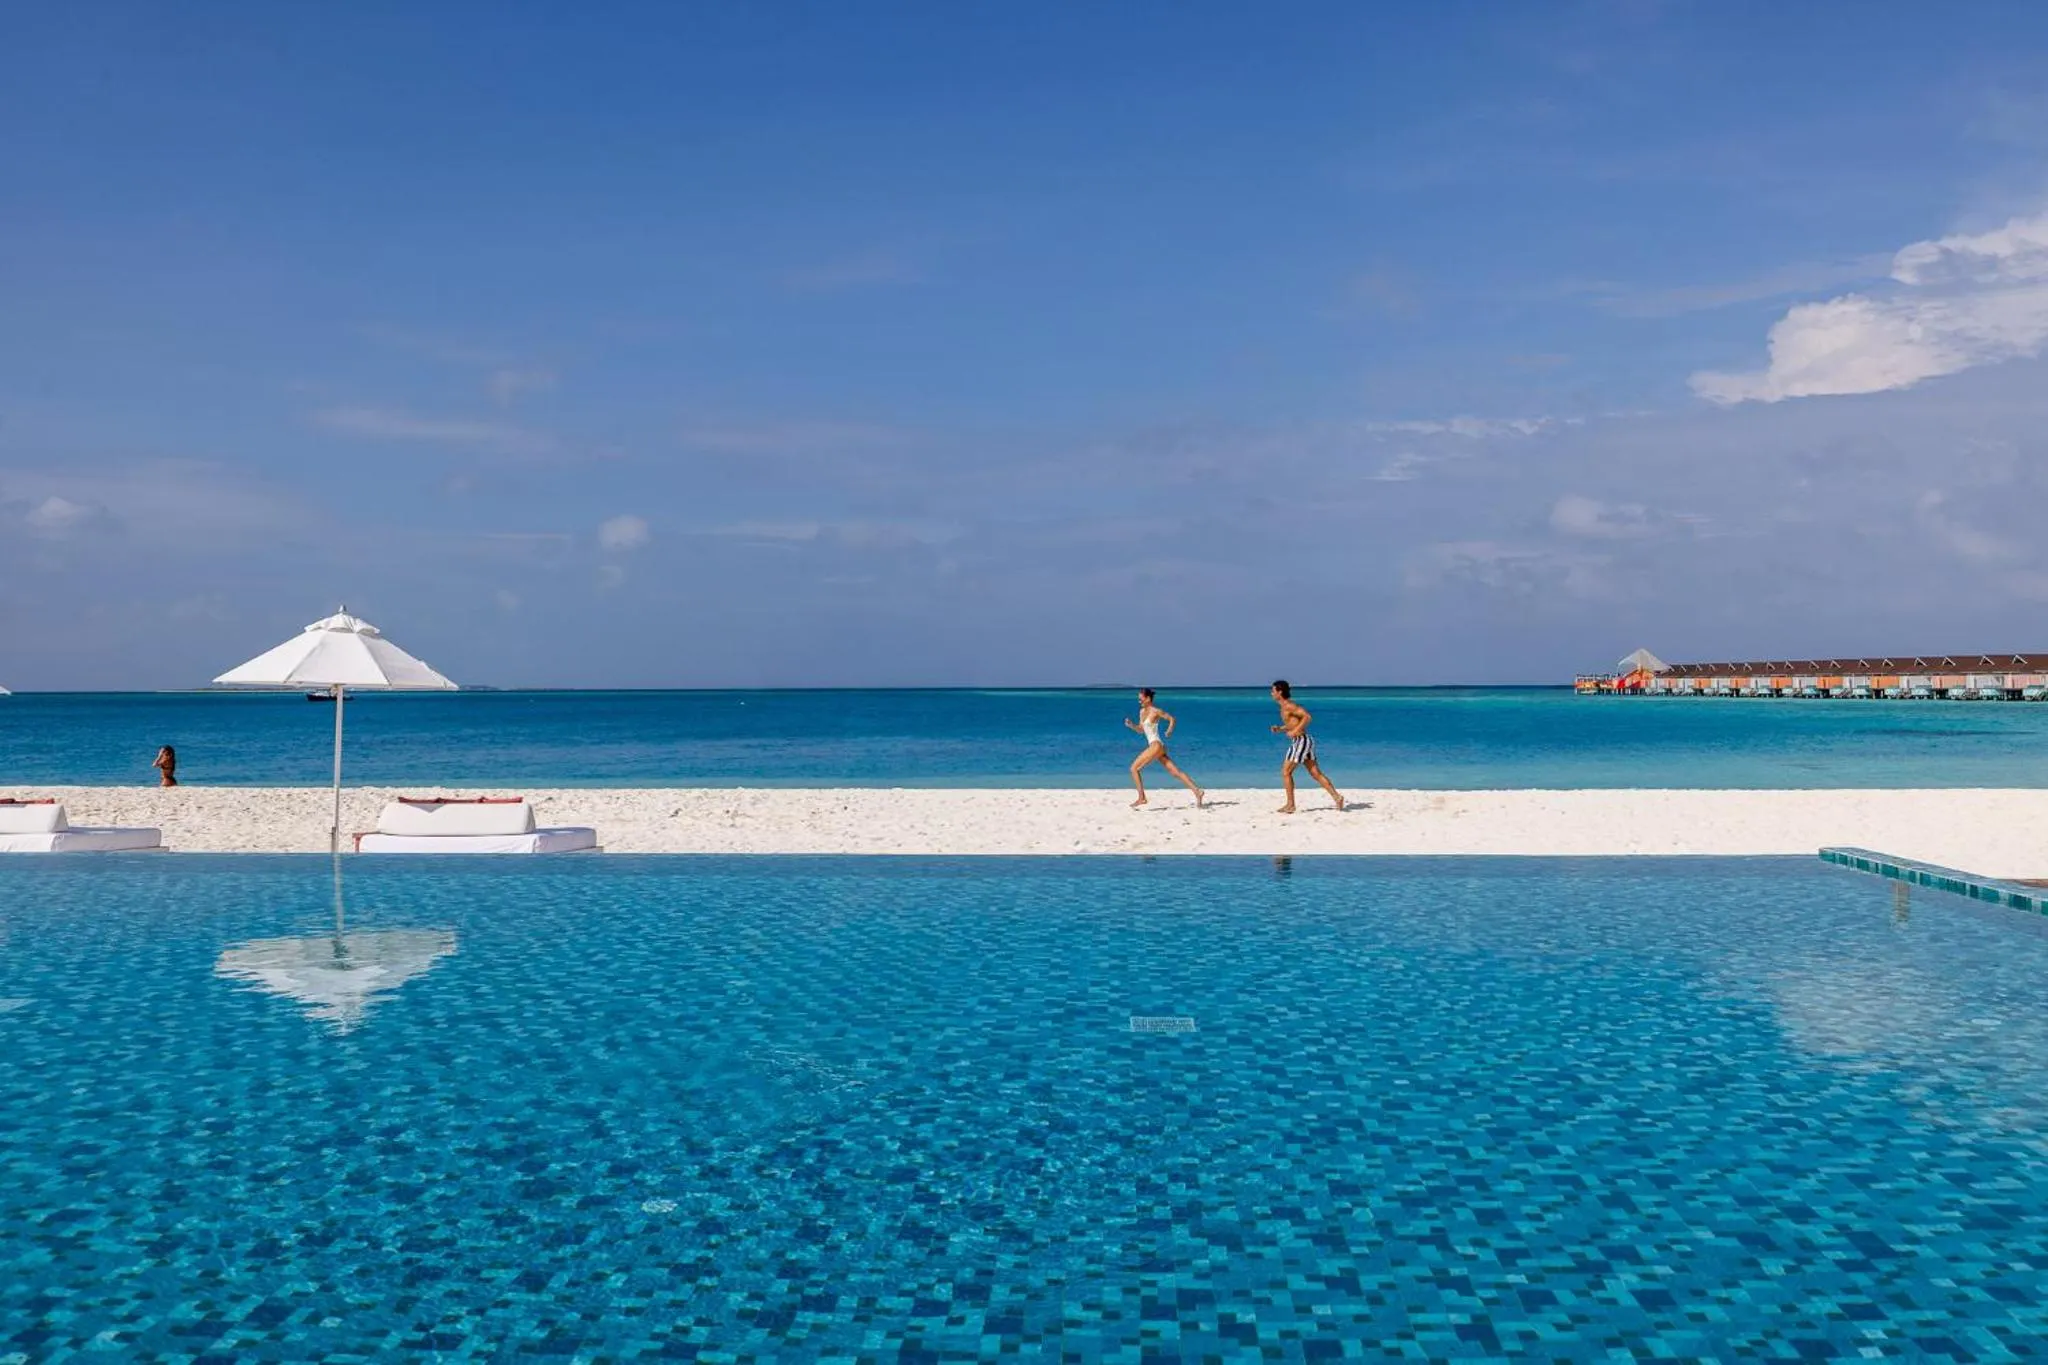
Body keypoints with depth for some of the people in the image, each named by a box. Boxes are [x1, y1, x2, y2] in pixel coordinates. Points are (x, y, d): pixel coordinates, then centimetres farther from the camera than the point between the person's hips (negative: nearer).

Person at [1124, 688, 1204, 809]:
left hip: (1156, 745, -9)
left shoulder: (1155, 711, -8)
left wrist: (1169, 731, -15)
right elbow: (1141, 730, 22)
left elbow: (1171, 719, -1)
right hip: (1153, 746, 9)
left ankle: (1141, 798, -5)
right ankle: (1197, 792, 0)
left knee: (1134, 768, -7)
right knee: (1175, 772, 4)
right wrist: (1131, 725, 6)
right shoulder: (1142, 711, 15)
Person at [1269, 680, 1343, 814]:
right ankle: (1336, 797, 3)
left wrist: (1295, 731, -21)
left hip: (1300, 741, -10)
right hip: (1304, 742, 10)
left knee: (1286, 772, -3)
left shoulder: (1289, 705, -13)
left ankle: (1290, 805, 0)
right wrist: (1279, 729, 13)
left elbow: (1307, 717, -22)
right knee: (1316, 774, 8)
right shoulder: (1285, 707, 17)